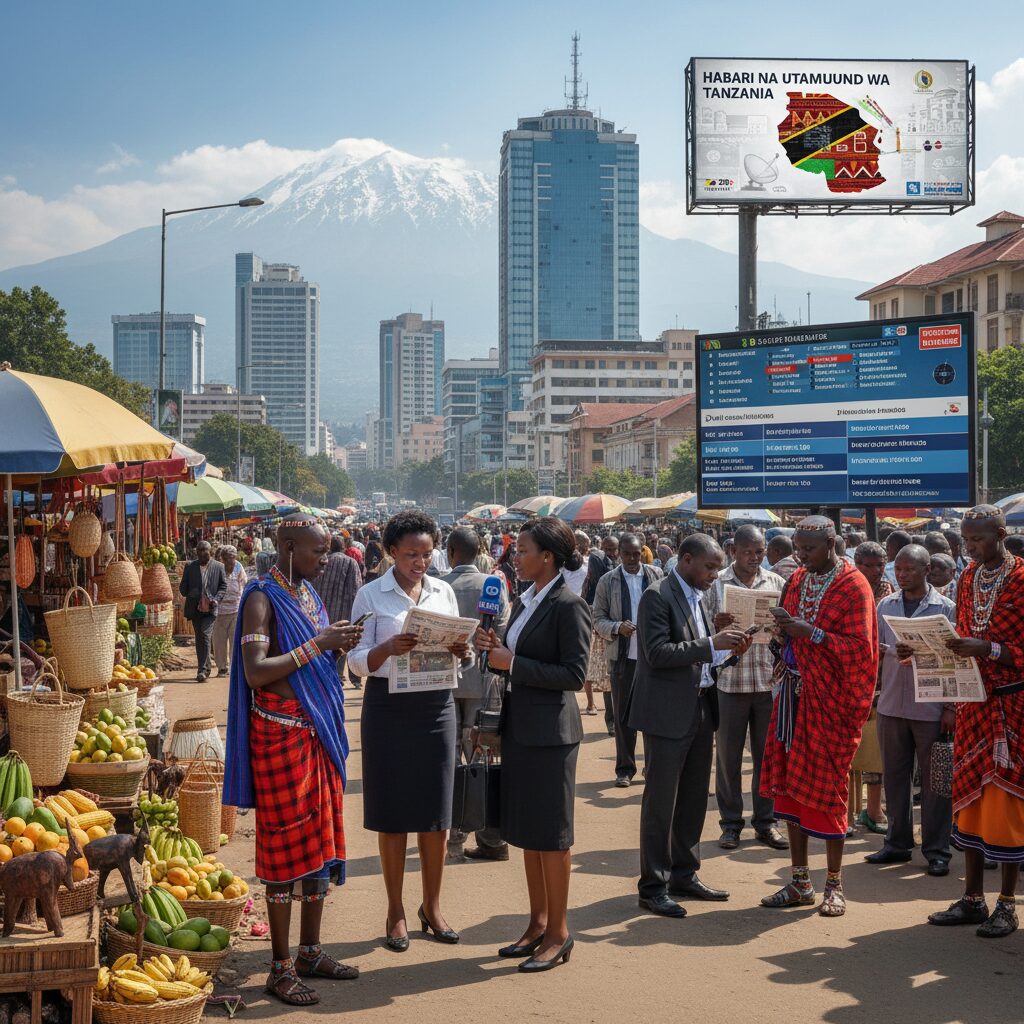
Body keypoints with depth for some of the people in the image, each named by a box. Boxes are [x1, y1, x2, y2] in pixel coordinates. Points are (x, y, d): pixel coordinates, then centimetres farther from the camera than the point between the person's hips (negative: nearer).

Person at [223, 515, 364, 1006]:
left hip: (320, 731, 8)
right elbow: (256, 672, -23)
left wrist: (337, 645, 0)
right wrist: (316, 644, -23)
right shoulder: (263, 598, -13)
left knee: (321, 840, 12)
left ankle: (310, 950, 23)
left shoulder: (308, 593, 12)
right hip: (280, 737, -8)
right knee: (286, 846, -2)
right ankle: (281, 967, 6)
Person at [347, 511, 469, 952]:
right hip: (388, 706, -3)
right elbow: (357, 660, -5)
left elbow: (456, 652, 12)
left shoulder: (443, 592, 8)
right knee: (393, 815, 3)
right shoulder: (371, 595, -2)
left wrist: (460, 652, -12)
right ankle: (396, 911, 16)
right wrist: (388, 648, -25)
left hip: (436, 705, 3)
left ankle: (432, 906, 23)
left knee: (435, 815, 7)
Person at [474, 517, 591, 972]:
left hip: (550, 730, -9)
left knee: (551, 832, 0)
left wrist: (513, 663, -18)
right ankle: (538, 923, 26)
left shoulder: (569, 605, -14)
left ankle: (558, 933, 11)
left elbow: (574, 674, -19)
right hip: (519, 726, 9)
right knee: (526, 831, 14)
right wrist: (495, 648, -1)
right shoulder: (525, 600, 11)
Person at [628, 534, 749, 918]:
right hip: (667, 713, -9)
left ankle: (684, 875, 26)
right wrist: (711, 644, -22)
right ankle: (653, 887, 7)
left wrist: (726, 649, 1)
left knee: (694, 799, 14)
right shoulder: (657, 596, -12)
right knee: (661, 803, -1)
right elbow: (658, 653, -20)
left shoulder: (697, 597, 14)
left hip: (699, 709, 9)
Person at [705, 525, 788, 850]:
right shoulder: (717, 584, 1)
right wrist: (717, 626, -22)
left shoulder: (776, 583, 7)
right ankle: (731, 823, 16)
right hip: (730, 680, -2)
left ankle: (766, 821, 19)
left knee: (767, 754, 8)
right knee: (728, 755, 5)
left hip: (769, 680, 2)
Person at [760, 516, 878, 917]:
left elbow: (861, 647, -15)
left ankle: (834, 885, 12)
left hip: (829, 700, -6)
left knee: (826, 786, -1)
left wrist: (811, 632, -22)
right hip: (794, 694, 7)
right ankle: (800, 882, 15)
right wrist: (785, 627, -1)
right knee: (790, 783, 6)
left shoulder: (853, 587, -9)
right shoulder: (799, 579, 12)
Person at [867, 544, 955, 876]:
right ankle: (897, 843, 20)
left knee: (934, 780, 2)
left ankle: (936, 850, 10)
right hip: (891, 703, 4)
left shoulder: (945, 608, -1)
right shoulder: (885, 606, 9)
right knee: (894, 775, 9)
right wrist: (894, 652, -15)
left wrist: (951, 706, -7)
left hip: (931, 708, -3)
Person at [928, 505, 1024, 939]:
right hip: (972, 702, 6)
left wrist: (989, 650, -24)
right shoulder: (967, 579, 10)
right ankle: (972, 898, 16)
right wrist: (952, 646, -1)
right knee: (969, 793, 8)